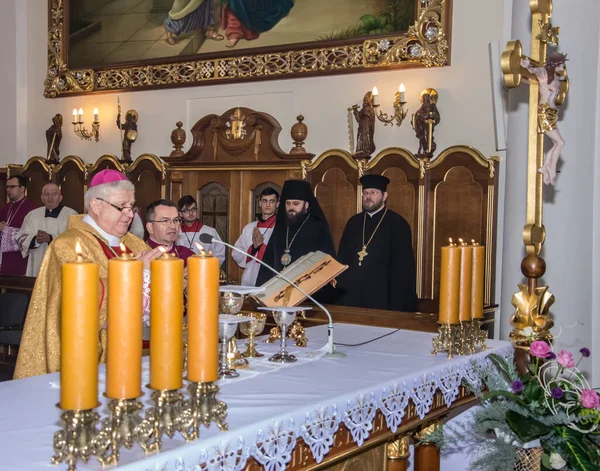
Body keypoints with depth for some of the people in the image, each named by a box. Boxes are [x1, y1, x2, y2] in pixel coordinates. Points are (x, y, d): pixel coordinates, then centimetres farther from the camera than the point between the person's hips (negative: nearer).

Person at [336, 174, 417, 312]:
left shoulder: (397, 224, -3)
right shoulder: (353, 222, 12)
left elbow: (402, 268, -6)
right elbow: (342, 258, 15)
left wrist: (396, 305, -10)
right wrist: (339, 287, 6)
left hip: (381, 297, -4)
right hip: (351, 295, 4)